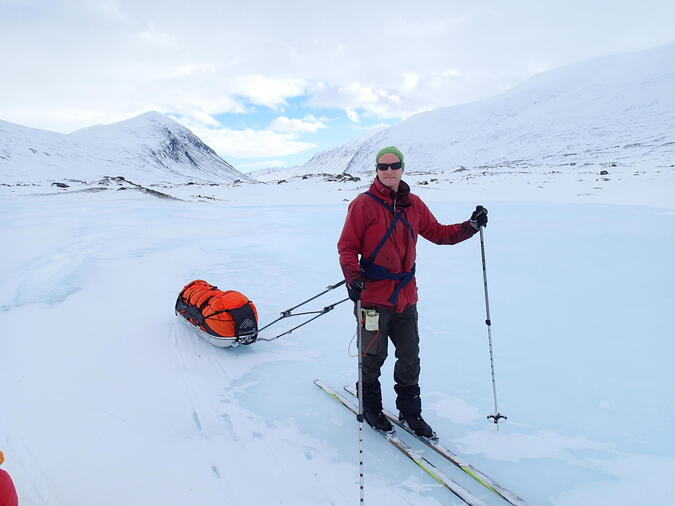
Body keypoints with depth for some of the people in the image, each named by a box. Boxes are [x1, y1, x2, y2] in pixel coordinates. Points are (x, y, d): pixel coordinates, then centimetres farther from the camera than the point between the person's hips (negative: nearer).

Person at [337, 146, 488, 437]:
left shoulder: (414, 204, 9)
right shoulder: (364, 204, -7)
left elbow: (438, 233, 18)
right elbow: (347, 246, -8)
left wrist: (470, 226, 6)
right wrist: (352, 278, -23)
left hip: (405, 296, 5)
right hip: (373, 295, -5)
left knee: (410, 358, 14)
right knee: (374, 356, 9)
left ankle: (410, 412, 32)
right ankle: (371, 407, 32)